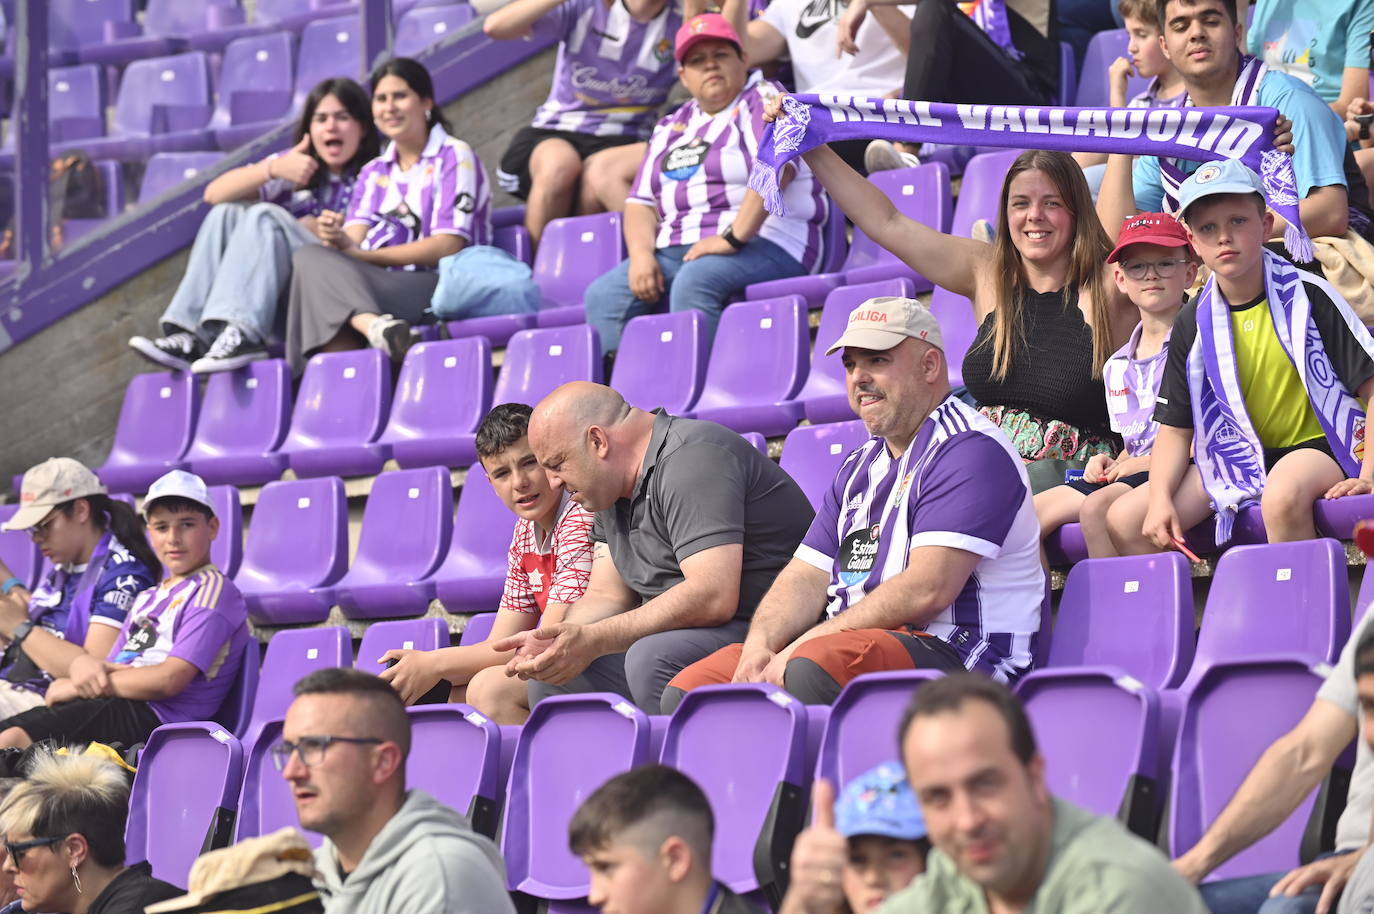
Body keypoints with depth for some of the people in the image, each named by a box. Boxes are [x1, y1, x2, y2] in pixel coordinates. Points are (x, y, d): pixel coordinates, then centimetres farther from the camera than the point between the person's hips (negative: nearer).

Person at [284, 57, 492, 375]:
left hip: (434, 286, -5)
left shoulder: (454, 157, 6)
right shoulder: (374, 172, 25)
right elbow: (355, 239, 9)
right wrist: (337, 240, -17)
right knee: (309, 257, -29)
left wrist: (360, 253, -10)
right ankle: (372, 325, -51)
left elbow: (448, 246, -7)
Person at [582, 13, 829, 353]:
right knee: (603, 295, -17)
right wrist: (641, 254, -3)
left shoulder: (763, 101, 2)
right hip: (676, 249, 7)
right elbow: (641, 201, 18)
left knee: (695, 280, -37)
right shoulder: (671, 127, 23)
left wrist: (733, 238, -23)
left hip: (762, 243, -6)